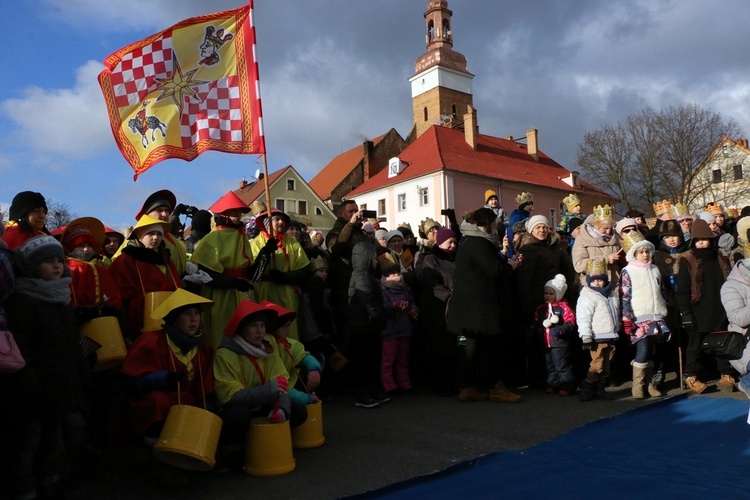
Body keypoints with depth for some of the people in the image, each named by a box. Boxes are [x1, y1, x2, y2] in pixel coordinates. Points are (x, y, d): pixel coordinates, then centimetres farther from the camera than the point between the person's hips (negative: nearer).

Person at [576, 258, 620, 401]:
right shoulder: (586, 296, -10)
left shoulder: (612, 294, 12)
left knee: (606, 365, 11)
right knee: (597, 364, -8)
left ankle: (600, 389, 21)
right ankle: (586, 388, 4)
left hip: (610, 337, 7)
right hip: (597, 338, -7)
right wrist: (586, 337, -19)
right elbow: (583, 318, -15)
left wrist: (617, 330, 26)